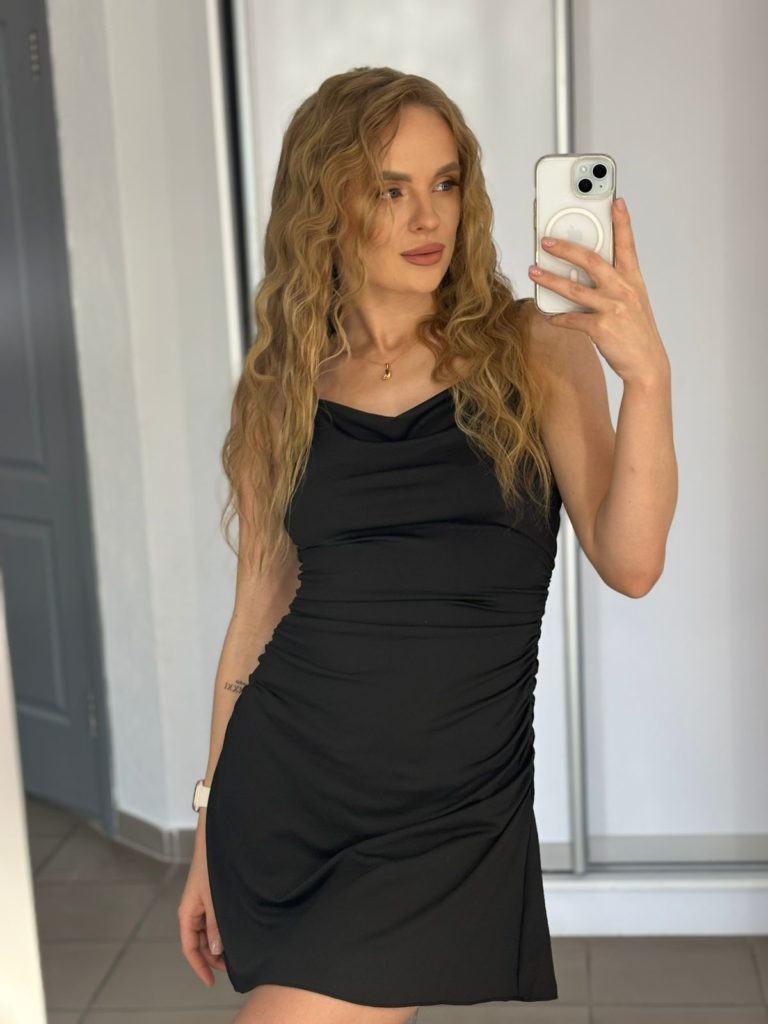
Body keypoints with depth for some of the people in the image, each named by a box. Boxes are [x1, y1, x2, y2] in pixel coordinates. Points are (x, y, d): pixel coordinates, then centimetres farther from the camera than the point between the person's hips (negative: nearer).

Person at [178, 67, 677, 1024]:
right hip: (280, 786, 3)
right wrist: (210, 835, 11)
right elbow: (259, 612, 8)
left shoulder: (534, 353, -3)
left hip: (450, 808, -2)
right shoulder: (279, 391, 3)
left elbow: (630, 563, -13)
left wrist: (646, 373, -26)